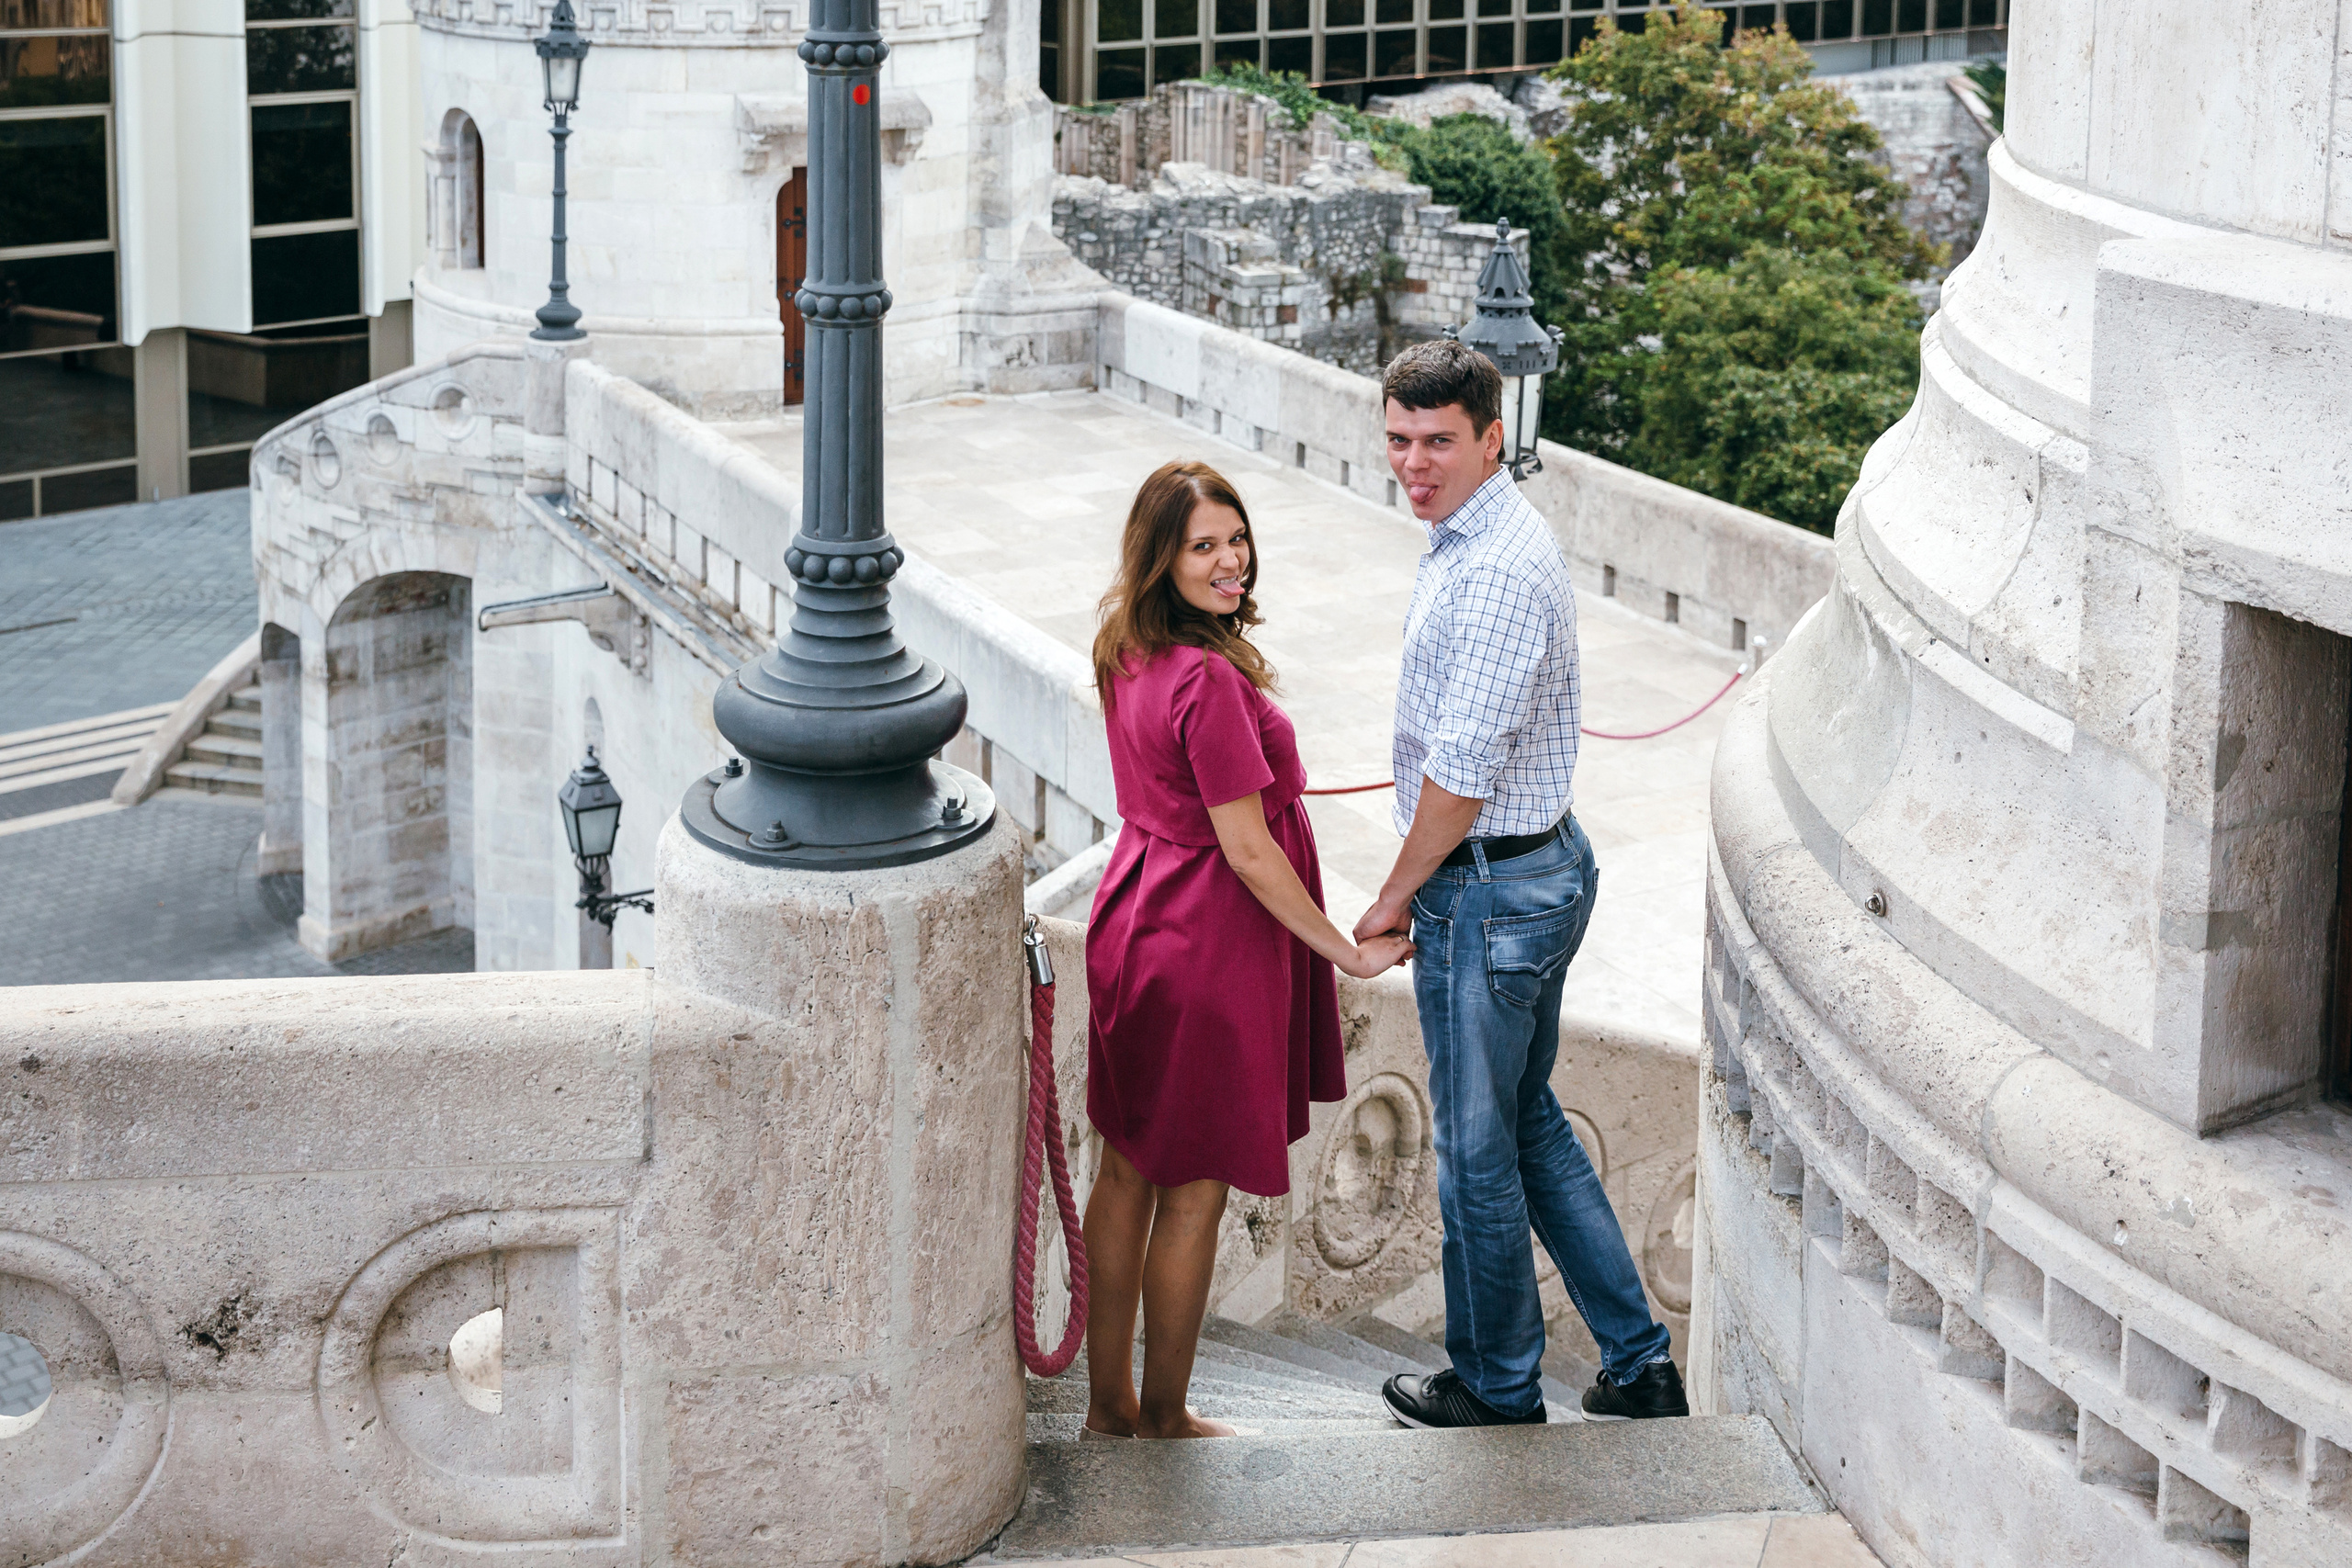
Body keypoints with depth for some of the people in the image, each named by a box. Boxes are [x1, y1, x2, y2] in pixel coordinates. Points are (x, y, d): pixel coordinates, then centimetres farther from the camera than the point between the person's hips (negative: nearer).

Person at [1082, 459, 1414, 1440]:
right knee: (1192, 1193, 6)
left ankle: (1108, 1402, 29)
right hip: (1206, 948, -9)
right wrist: (1347, 952, -14)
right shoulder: (1209, 680, -26)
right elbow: (1247, 851, -23)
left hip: (1134, 919, 9)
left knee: (1128, 1168, 17)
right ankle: (1163, 1420, 20)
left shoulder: (1126, 653, 2)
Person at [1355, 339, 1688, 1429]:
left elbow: (1463, 768, -24)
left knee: (1478, 1152, 5)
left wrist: (1394, 899, -12)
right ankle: (1638, 1364, 24)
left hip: (1490, 890, -10)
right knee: (1529, 1125, 19)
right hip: (1541, 863, 10)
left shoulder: (1498, 571, -24)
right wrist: (1420, 890, 18)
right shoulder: (1471, 538, 10)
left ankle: (1497, 1391, 20)